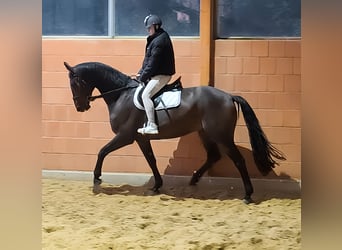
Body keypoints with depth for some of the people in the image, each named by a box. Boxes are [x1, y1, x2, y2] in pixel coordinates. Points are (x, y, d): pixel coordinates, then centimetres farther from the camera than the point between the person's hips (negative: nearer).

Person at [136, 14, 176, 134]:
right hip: (158, 74, 11)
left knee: (146, 95, -22)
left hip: (162, 75, -11)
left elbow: (152, 64, -20)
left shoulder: (159, 41, -18)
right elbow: (148, 60, 19)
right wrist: (141, 72, 9)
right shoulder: (156, 38, 15)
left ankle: (152, 125, -27)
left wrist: (142, 77, -14)